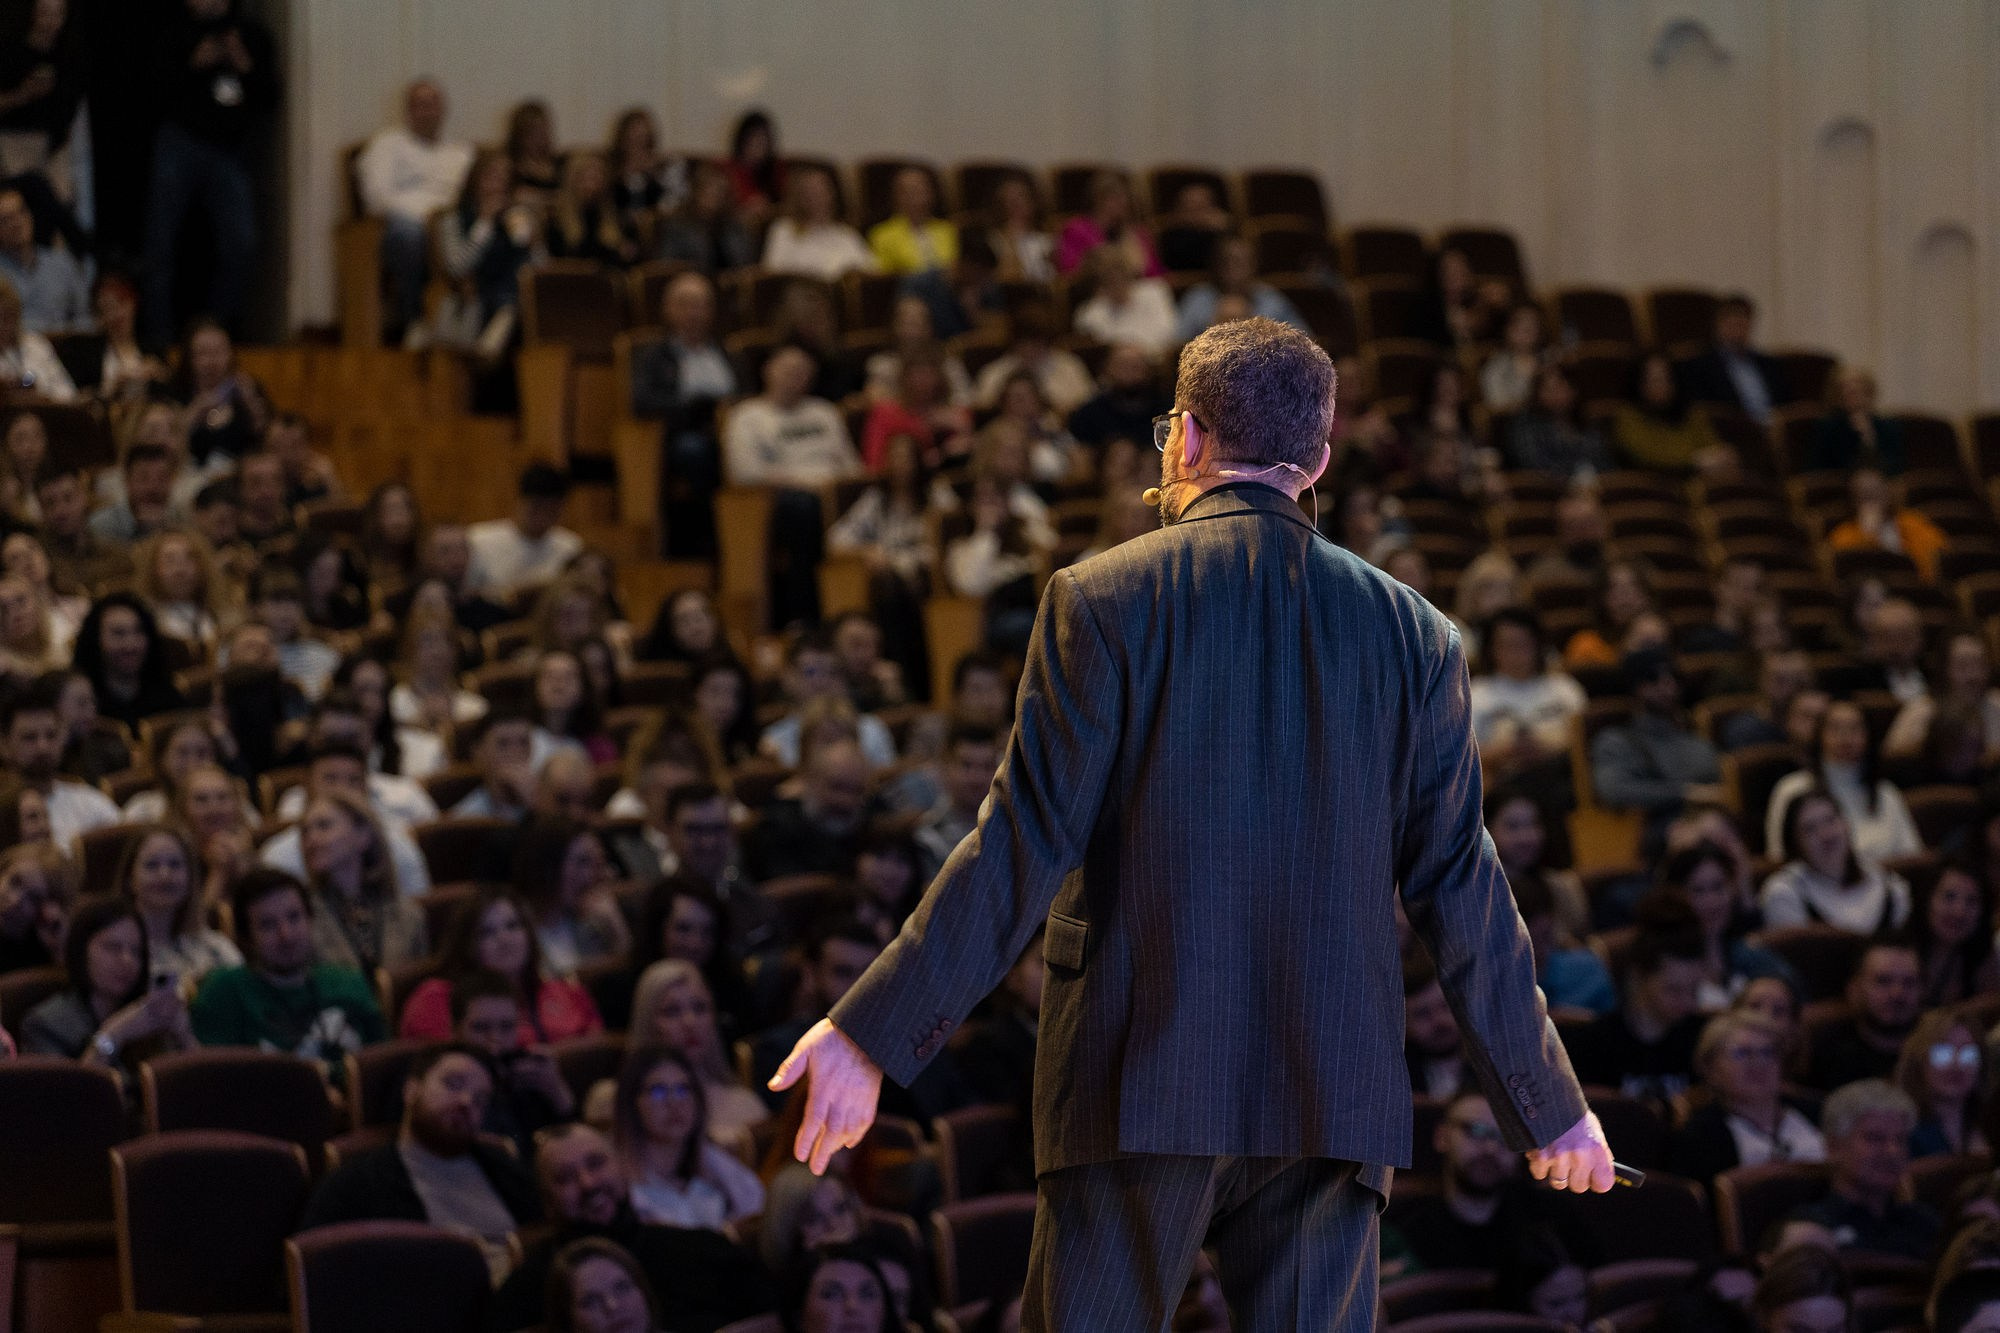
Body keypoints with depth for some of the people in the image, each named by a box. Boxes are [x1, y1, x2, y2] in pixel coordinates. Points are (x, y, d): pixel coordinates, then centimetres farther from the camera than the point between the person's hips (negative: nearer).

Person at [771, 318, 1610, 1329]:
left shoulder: (1101, 600, -2)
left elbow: (1024, 844, -8)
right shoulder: (1411, 633, 7)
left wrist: (873, 1036, -5)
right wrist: (1549, 1105, 15)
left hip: (1138, 1089, -2)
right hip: (1330, 1094, 3)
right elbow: (1460, 891, 7)